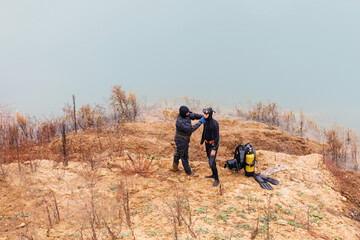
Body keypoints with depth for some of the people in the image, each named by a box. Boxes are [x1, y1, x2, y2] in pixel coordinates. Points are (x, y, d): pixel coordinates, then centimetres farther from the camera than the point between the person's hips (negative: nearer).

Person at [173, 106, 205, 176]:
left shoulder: (183, 114, -9)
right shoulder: (180, 122, -36)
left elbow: (193, 115, 0)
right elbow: (191, 129, -36)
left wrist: (203, 116, -14)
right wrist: (200, 122, -35)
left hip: (181, 138, 10)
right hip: (182, 140, -10)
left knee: (178, 152, 28)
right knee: (184, 156, 9)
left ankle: (175, 166, 48)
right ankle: (188, 172, 27)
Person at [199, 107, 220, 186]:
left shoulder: (215, 124, -31)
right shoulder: (206, 121, -3)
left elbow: (217, 137, -27)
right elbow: (204, 132, 10)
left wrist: (214, 150, -26)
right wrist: (201, 143, 17)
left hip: (213, 145, -9)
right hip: (207, 144, 9)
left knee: (211, 163, -10)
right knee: (210, 159, 23)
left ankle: (217, 179, 9)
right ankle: (214, 174, 43)